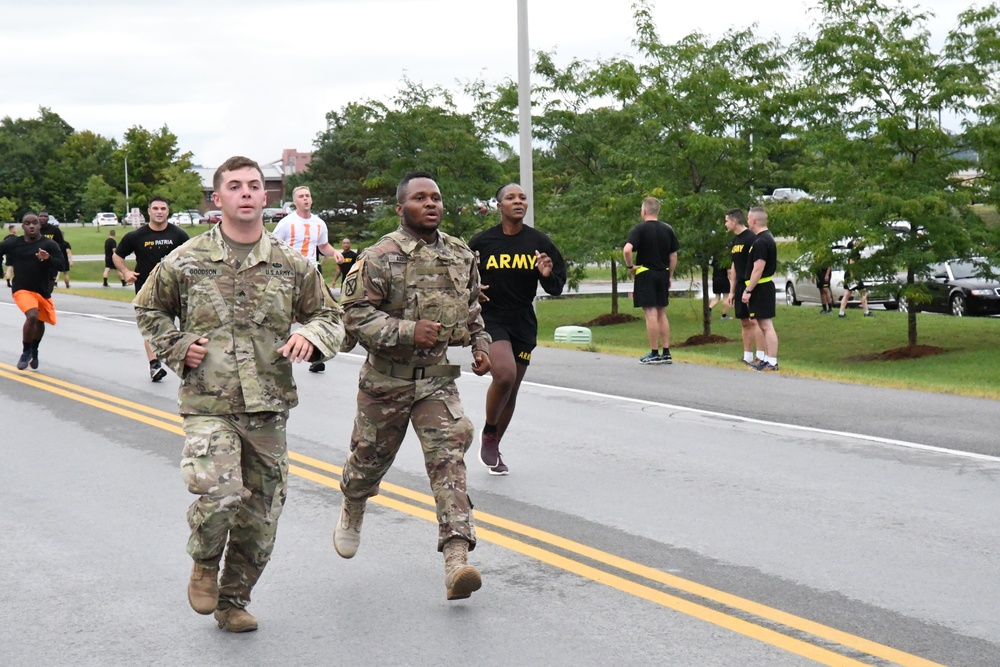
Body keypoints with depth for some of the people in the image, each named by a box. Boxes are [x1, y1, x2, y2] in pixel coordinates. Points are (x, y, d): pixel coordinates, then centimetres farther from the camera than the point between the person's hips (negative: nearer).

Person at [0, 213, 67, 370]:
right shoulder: (13, 243, -5)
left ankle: (34, 351, 48)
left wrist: (48, 259, -33)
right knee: (32, 316, -26)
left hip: (43, 291, 2)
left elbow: (61, 265, -16)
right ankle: (26, 352, -7)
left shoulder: (49, 244, -9)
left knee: (40, 322, 20)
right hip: (22, 290, -2)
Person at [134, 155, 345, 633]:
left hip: (269, 408, 3)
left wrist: (311, 335, -7)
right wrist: (177, 346, -1)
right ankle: (204, 563, 9)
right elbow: (148, 309, 17)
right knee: (219, 494, -24)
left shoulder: (291, 266, 6)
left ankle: (233, 602, 31)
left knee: (259, 517, 9)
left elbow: (330, 316, 16)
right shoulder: (185, 262, 1)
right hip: (208, 406, -3)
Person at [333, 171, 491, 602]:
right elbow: (354, 314, -17)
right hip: (387, 378, -3)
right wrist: (407, 331, -26)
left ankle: (457, 560, -19)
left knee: (448, 459, -12)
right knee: (370, 457, 14)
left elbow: (471, 307, 23)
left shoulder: (461, 256, 6)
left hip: (438, 377, 3)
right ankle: (351, 511, 49)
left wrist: (480, 342, 8)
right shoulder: (380, 257, -12)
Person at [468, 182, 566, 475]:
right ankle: (488, 433, 0)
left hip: (524, 323, 4)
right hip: (491, 319, -4)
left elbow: (557, 286, 7)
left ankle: (493, 448, 30)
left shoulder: (539, 242, 1)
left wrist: (547, 275, -15)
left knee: (512, 390, 11)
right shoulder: (482, 242, -5)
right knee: (504, 375, -25)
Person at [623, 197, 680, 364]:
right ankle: (666, 353, 13)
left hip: (645, 274, -5)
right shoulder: (668, 229, 7)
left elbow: (627, 249, -24)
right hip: (663, 274, 5)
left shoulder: (640, 229, -9)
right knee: (661, 314, 12)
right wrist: (670, 276, 16)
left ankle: (654, 354, -1)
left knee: (650, 313, -4)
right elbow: (673, 256, 9)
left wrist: (630, 266, -10)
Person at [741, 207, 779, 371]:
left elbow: (758, 269, -22)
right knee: (764, 325, 15)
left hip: (761, 288, -11)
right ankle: (767, 359, 21)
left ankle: (772, 362, -9)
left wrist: (748, 290, -19)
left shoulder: (761, 242, -18)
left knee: (766, 325, -9)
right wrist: (750, 289, 21)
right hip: (766, 287, 11)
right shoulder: (767, 238, 15)